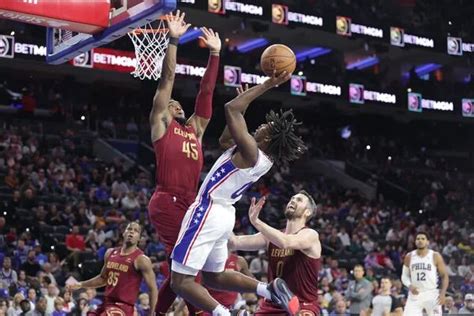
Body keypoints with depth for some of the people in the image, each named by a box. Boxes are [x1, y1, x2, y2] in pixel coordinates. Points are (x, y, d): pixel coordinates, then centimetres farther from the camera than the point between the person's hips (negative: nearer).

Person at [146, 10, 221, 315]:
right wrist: (174, 40, 0)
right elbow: (167, 79, 4)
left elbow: (206, 90, 24)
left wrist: (215, 53, 23)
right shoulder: (160, 123, 9)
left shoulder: (195, 128, 23)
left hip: (189, 203, 7)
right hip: (167, 202, -7)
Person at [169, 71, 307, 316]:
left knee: (180, 281, -8)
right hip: (223, 214, 9)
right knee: (214, 277, 25)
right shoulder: (264, 158, 7)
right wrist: (244, 105, 19)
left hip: (208, 212, -9)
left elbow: (230, 109, -21)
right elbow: (225, 140, 24)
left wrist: (266, 85, -17)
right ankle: (270, 289, 9)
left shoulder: (250, 151, -18)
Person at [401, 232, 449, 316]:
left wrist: (443, 293, -13)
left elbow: (444, 276, 0)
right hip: (415, 295, 2)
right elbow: (405, 275, 12)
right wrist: (410, 285, -9)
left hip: (432, 295, -2)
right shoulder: (409, 257, 5)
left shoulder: (435, 256, -2)